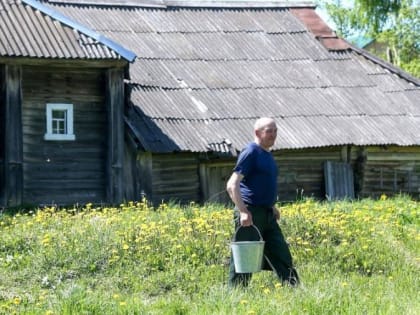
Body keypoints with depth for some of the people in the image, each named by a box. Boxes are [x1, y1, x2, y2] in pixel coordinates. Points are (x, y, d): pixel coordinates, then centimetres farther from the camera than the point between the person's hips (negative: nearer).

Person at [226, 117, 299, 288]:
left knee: (281, 254, 9)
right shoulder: (251, 152, -12)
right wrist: (243, 211, -26)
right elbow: (232, 184, -19)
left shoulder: (267, 154, 16)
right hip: (251, 214, -9)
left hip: (267, 214, 9)